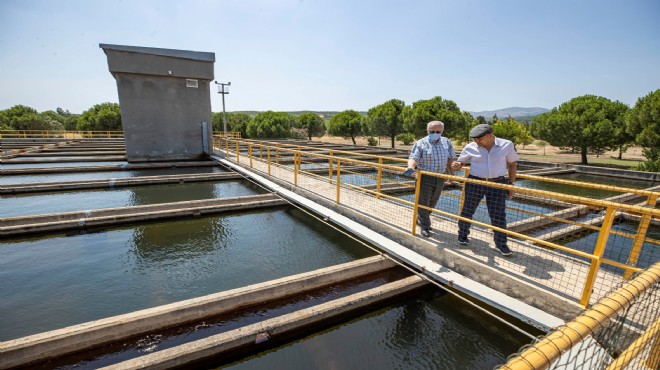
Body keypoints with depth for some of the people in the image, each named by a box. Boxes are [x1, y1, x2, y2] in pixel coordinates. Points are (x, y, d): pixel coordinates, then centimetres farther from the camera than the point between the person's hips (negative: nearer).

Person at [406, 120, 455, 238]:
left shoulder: (447, 142, 6)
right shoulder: (420, 143, -10)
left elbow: (451, 158, 13)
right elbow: (414, 158, -21)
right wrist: (411, 166, -42)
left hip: (440, 178, 5)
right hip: (425, 177, -5)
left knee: (432, 203, 17)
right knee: (423, 203, 0)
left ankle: (420, 220, 38)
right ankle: (425, 227, 13)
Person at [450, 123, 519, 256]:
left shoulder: (506, 145, -2)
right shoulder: (470, 148, -3)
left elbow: (512, 164, 8)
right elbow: (461, 162, 7)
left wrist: (511, 183, 4)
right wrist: (456, 165, -17)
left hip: (498, 185, 0)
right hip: (475, 183, 1)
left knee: (498, 215, 2)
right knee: (467, 210, 9)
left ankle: (501, 244, 16)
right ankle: (462, 235, 29)